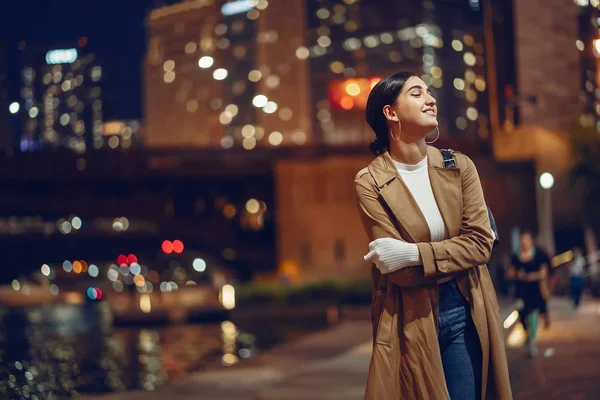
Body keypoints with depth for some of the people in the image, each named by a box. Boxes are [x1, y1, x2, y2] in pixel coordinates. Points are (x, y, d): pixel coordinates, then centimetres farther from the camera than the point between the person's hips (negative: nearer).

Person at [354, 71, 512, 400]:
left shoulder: (459, 167, 2)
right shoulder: (370, 183, -9)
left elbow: (480, 244, -8)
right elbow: (400, 272, -14)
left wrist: (415, 254, -19)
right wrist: (454, 253, -11)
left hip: (466, 314, 3)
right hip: (409, 321, -3)